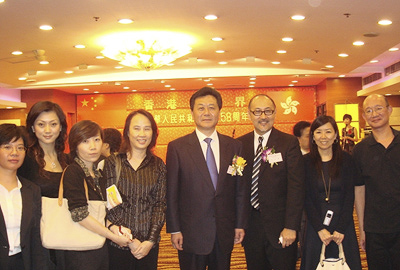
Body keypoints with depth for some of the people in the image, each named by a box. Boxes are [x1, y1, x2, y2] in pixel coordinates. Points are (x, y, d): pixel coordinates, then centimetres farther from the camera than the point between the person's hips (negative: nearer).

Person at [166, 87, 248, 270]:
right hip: (191, 233, -2)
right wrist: (174, 230, -5)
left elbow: (240, 190, 7)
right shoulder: (177, 147, -3)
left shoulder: (234, 146, 4)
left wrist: (240, 224, 5)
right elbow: (171, 193, -3)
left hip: (224, 233, 3)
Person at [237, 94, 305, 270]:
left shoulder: (289, 143, -6)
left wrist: (291, 227, -14)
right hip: (251, 228, 3)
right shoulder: (240, 144, 4)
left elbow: (296, 186, -10)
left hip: (280, 226, -2)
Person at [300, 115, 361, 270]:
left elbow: (350, 197, -1)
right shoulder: (306, 162, -1)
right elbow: (306, 198, -4)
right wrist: (320, 229, -12)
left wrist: (341, 229, -10)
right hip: (315, 226, -1)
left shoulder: (346, 160, 2)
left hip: (343, 225, 1)